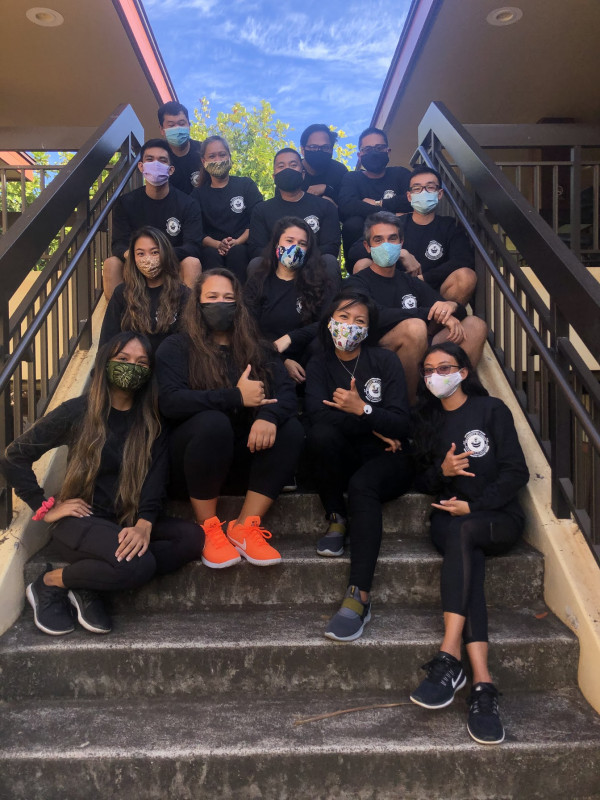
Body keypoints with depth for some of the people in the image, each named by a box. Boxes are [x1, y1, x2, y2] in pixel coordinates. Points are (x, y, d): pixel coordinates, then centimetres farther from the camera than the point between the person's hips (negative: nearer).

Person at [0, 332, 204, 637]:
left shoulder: (151, 423, 6)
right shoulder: (77, 412, -3)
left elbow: (154, 482, -6)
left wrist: (144, 525, -24)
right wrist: (45, 507, -6)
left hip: (127, 525, 5)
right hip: (78, 523, -5)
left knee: (192, 537, -22)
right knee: (137, 565, -33)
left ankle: (89, 586, -14)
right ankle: (50, 584, -6)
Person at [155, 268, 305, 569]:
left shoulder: (255, 349, 13)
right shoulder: (177, 347, 1)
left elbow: (287, 390, -4)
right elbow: (169, 402, -17)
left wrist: (269, 415, -28)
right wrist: (236, 397, -21)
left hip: (241, 457, 4)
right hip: (192, 463, -3)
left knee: (291, 429, -21)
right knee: (212, 421, -34)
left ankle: (245, 527, -19)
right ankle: (209, 530, -20)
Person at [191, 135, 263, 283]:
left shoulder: (246, 185, 16)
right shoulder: (198, 194, 18)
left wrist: (237, 242, -14)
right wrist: (218, 245, -16)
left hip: (242, 248, -1)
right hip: (211, 248, 1)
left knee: (237, 252, -35)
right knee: (211, 254, -34)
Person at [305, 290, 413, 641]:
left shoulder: (385, 361, 1)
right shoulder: (319, 365, 4)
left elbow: (402, 425, -8)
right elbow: (318, 414, -16)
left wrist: (362, 409, -22)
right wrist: (375, 429, -15)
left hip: (387, 460, -1)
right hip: (344, 460, 2)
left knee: (362, 484, -34)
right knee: (322, 434, -30)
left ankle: (360, 596, -36)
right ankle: (337, 518, -11)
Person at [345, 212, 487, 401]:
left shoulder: (411, 283, 22)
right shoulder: (357, 283, 4)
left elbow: (460, 312, 17)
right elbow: (376, 316, -18)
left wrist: (451, 306, -9)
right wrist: (430, 313, -17)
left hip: (419, 359, 6)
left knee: (475, 325, -4)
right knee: (414, 327, -33)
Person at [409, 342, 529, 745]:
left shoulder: (492, 410, 4)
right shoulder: (426, 420, 16)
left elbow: (516, 472, -4)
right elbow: (421, 481, 16)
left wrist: (473, 506, -15)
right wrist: (440, 471, -7)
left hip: (499, 517, -2)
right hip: (449, 518, 2)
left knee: (462, 533, -37)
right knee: (468, 559, -33)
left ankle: (449, 657, -42)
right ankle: (482, 685, -43)